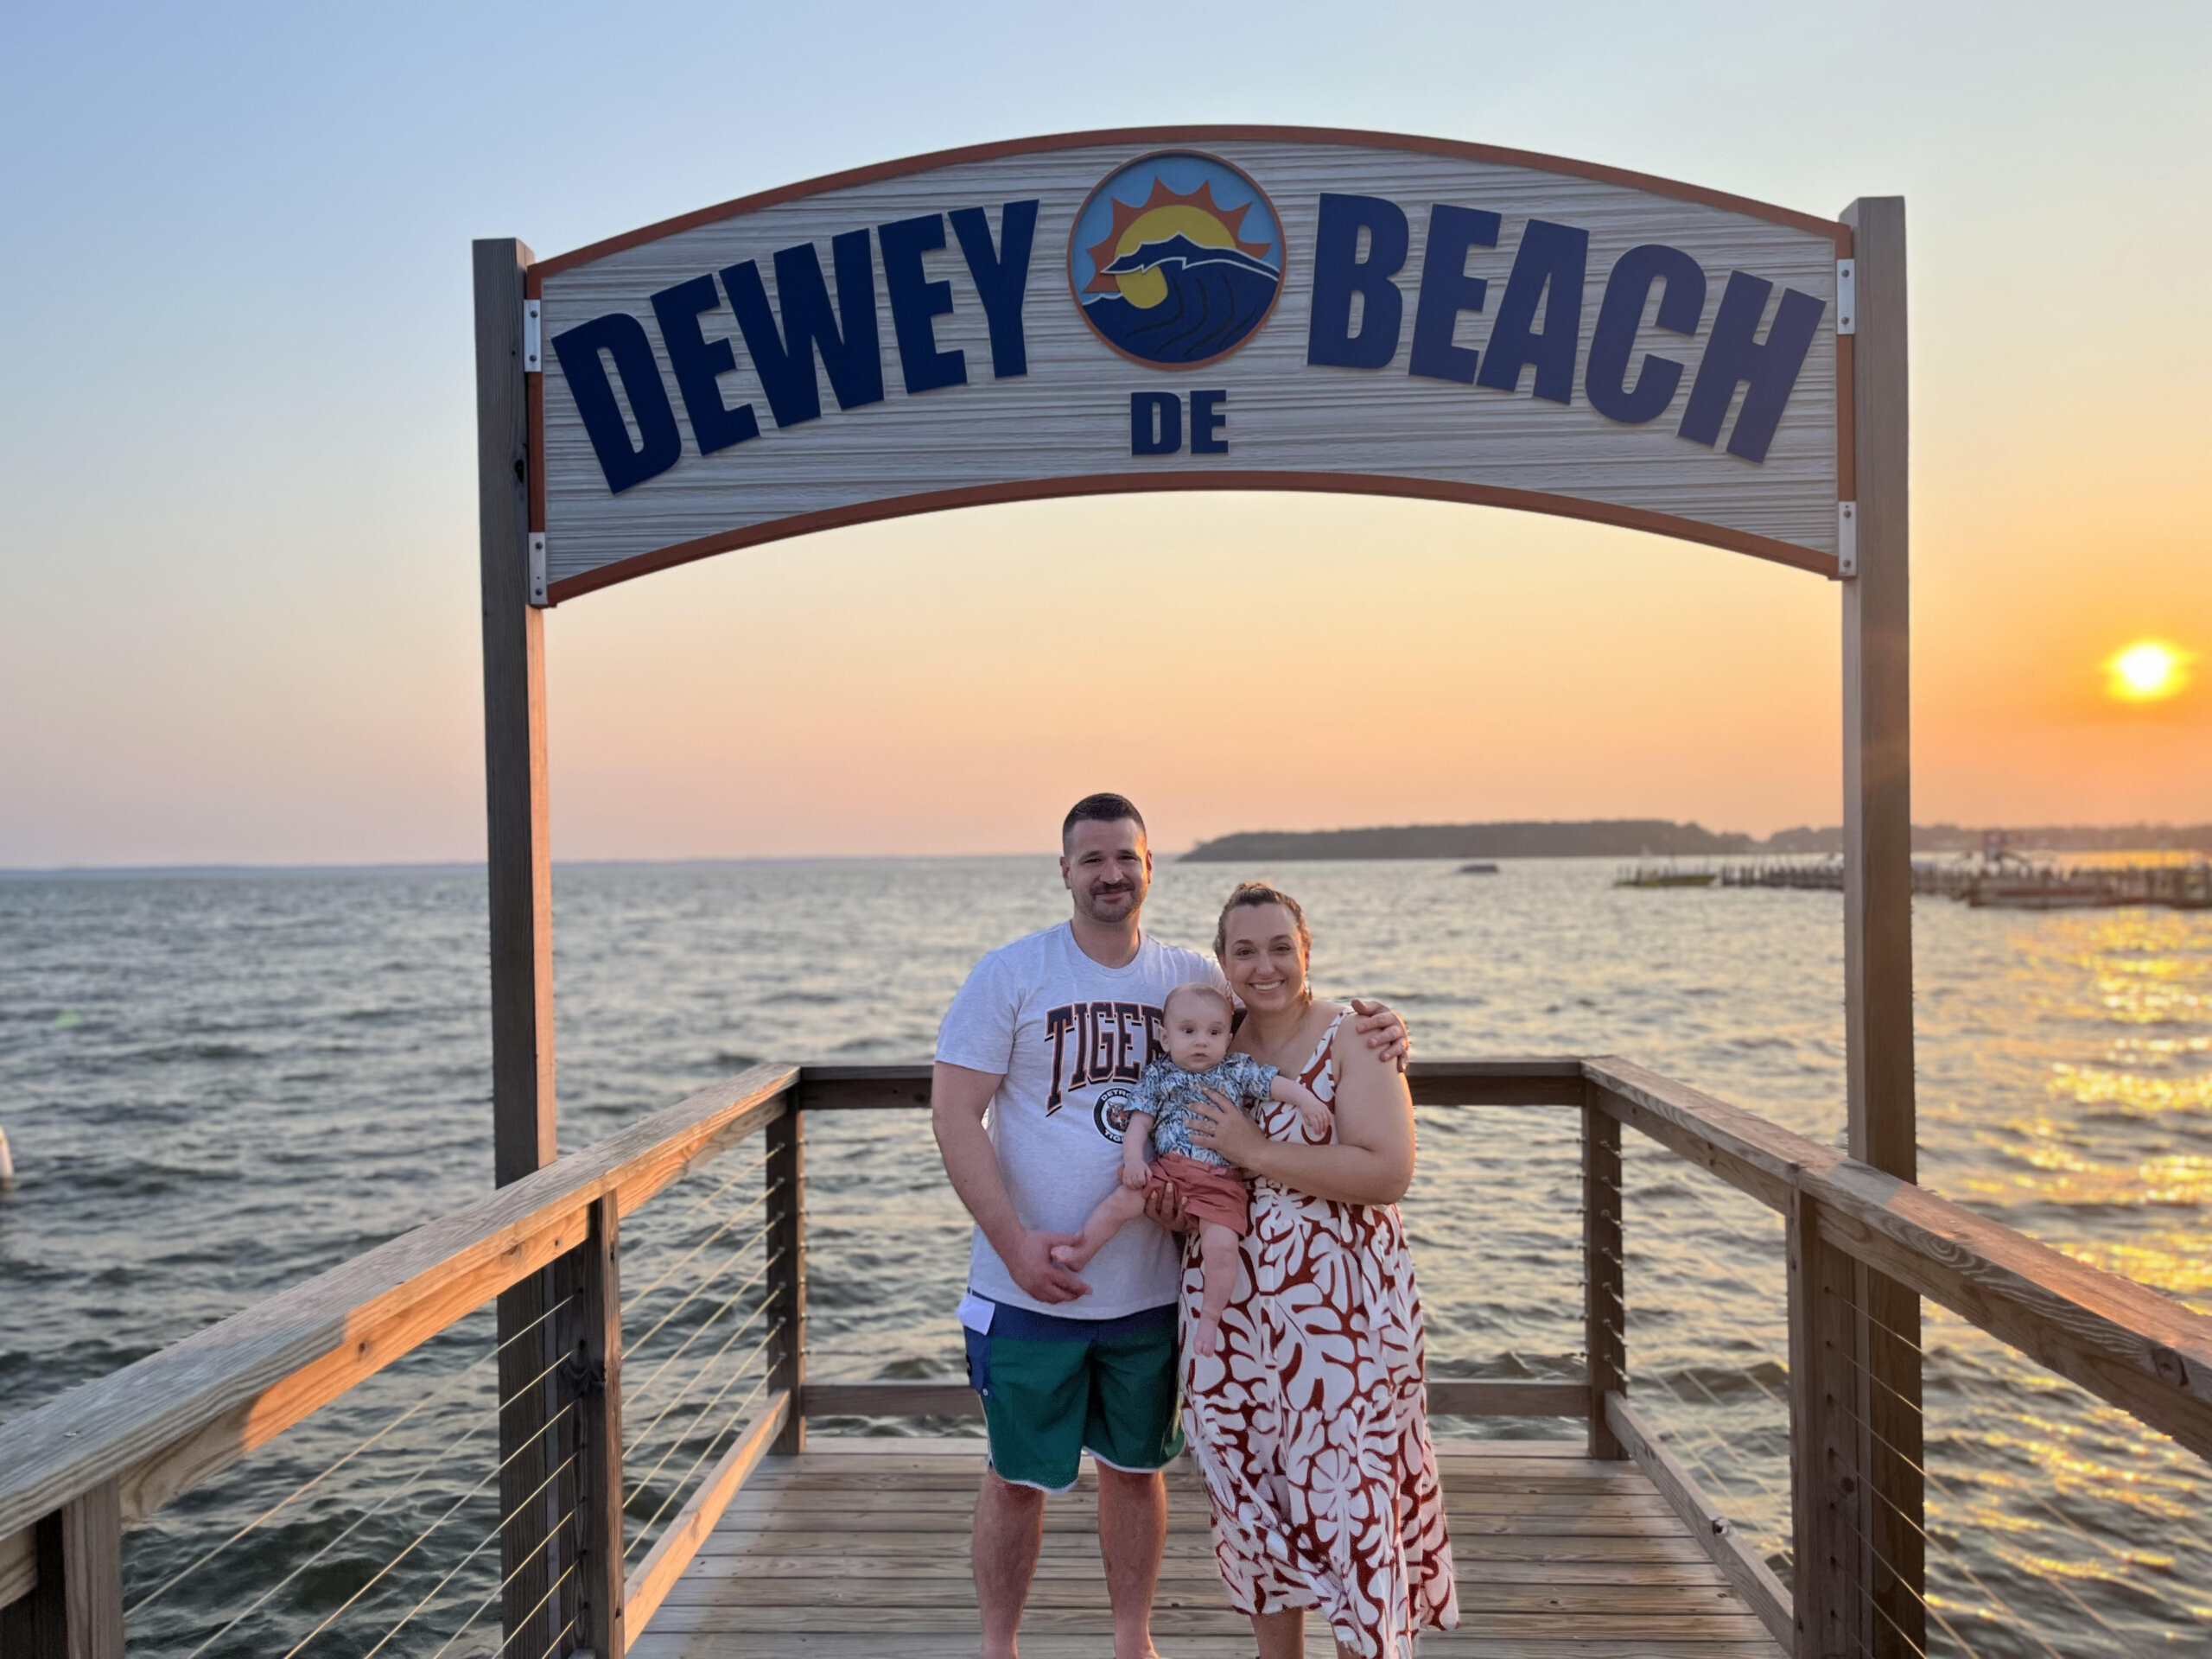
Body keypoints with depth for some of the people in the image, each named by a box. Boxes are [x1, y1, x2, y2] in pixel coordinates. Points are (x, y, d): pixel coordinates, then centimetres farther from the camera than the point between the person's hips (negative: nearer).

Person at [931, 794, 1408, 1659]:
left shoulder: (1193, 977, 2)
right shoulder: (1010, 973, -8)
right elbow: (954, 1114, -10)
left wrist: (1373, 1032, -11)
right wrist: (1014, 1240, -19)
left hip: (1150, 1287, 3)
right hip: (1030, 1289, -2)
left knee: (1136, 1467, 17)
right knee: (1018, 1477, 10)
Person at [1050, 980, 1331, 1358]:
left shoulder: (1238, 1070, 8)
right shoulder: (1158, 1074, 9)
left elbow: (1276, 1083, 3)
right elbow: (1140, 1120, 4)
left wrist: (1307, 1100, -16)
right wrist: (1133, 1157, -12)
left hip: (1221, 1181, -1)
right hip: (1167, 1169, 2)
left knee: (1221, 1245, -19)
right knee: (1121, 1202, -17)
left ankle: (1210, 1315, 1)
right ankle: (1079, 1254, 4)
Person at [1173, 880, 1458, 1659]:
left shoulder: (1353, 1040, -10)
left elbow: (1390, 1171, -21)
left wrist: (1257, 1151, -21)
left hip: (1339, 1308, -5)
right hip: (1231, 1309, 6)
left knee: (1347, 1501, 0)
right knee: (1253, 1493, 16)